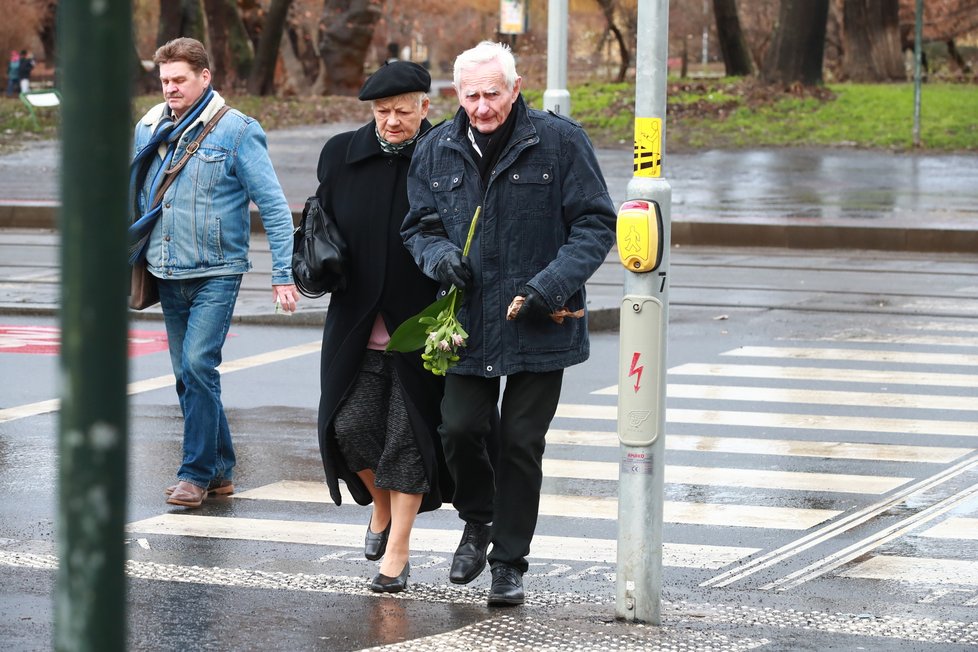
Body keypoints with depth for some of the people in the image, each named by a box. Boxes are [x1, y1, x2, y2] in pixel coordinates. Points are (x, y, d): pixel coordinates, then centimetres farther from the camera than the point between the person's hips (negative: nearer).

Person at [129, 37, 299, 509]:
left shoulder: (235, 131, -8)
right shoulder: (149, 129, 6)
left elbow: (273, 206, -7)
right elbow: (134, 200, 18)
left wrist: (283, 274, -12)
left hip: (216, 273, -6)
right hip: (168, 275, 6)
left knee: (198, 365, -17)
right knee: (187, 375, 9)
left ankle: (197, 473, -9)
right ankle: (220, 470, 20)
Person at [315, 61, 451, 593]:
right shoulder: (342, 156, 5)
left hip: (420, 327, -3)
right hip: (358, 327, 3)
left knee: (407, 437, 0)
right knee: (350, 426, -1)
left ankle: (397, 551, 9)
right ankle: (381, 507, 29)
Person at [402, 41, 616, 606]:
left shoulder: (560, 141, -7)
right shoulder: (438, 150, 5)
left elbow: (596, 223, -5)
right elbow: (419, 224, 14)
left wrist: (554, 282, -18)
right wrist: (439, 256, -9)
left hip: (539, 326, -3)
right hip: (468, 323, 3)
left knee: (521, 443, 1)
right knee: (460, 428, -2)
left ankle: (510, 562, 15)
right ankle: (477, 522, 28)